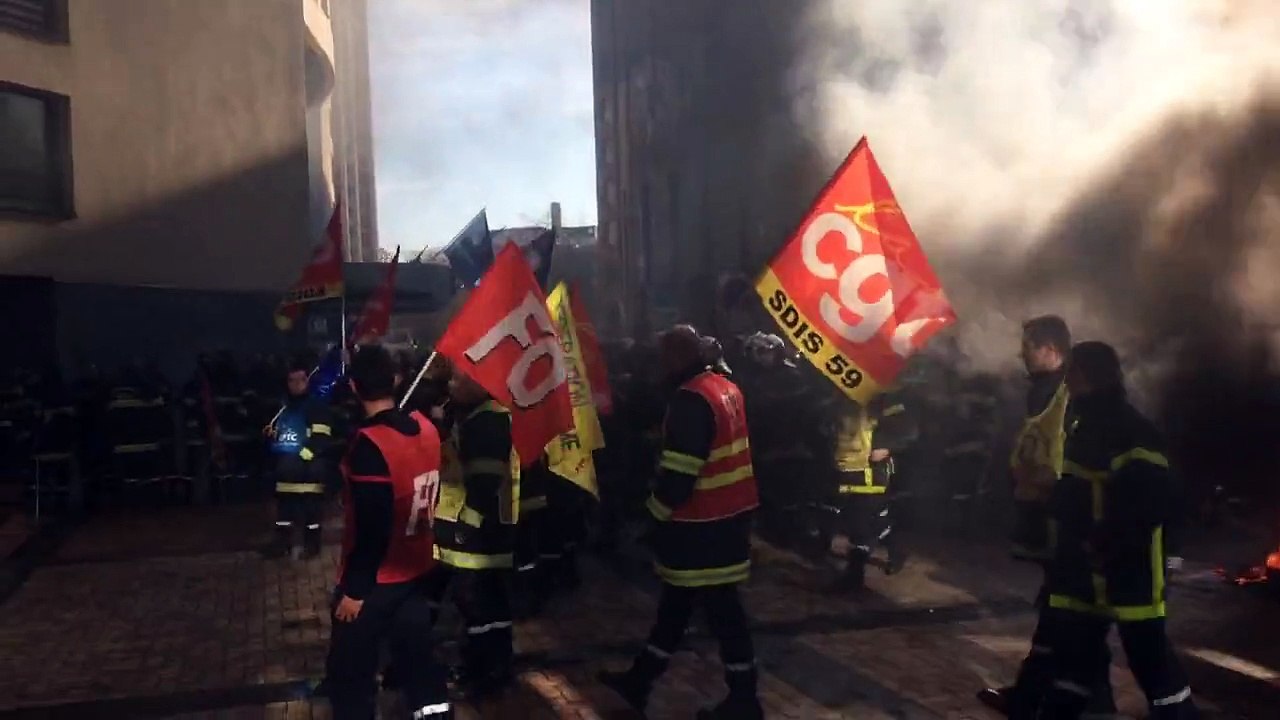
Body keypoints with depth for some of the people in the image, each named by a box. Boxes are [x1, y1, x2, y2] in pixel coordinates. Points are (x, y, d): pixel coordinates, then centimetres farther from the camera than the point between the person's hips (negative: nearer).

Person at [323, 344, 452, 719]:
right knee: (417, 659, 17)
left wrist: (354, 589, -14)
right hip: (418, 569, 7)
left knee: (350, 674, 10)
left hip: (376, 580, -7)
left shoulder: (369, 444, -24)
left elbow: (371, 527, -22)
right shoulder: (426, 428, -3)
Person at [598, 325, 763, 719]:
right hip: (728, 512, 10)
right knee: (675, 601, 16)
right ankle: (639, 682, 28)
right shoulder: (726, 387, 10)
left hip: (703, 521, -10)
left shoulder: (691, 399, -21)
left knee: (721, 610, 2)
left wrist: (656, 510, -9)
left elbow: (679, 472, -23)